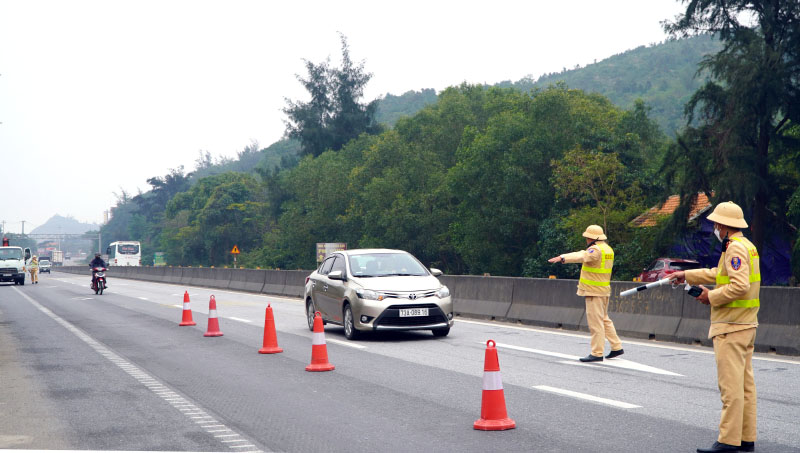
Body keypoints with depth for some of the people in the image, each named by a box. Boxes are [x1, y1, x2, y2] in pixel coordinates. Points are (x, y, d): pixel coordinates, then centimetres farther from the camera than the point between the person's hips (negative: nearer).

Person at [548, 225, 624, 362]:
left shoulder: (596, 250, -17)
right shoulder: (607, 249, 15)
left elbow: (582, 256, -34)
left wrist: (563, 258, -44)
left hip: (594, 291, -10)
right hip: (604, 290, 10)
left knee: (595, 322, -7)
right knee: (604, 320, 19)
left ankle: (597, 353, -6)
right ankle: (617, 347, 23)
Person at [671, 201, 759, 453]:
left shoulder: (735, 248, -15)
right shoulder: (746, 245, 18)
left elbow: (740, 286, -25)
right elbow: (720, 274, 30)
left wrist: (711, 297, -13)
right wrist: (687, 275, 34)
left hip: (731, 327, -10)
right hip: (746, 325, 10)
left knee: (730, 385, -9)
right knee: (745, 383, 11)